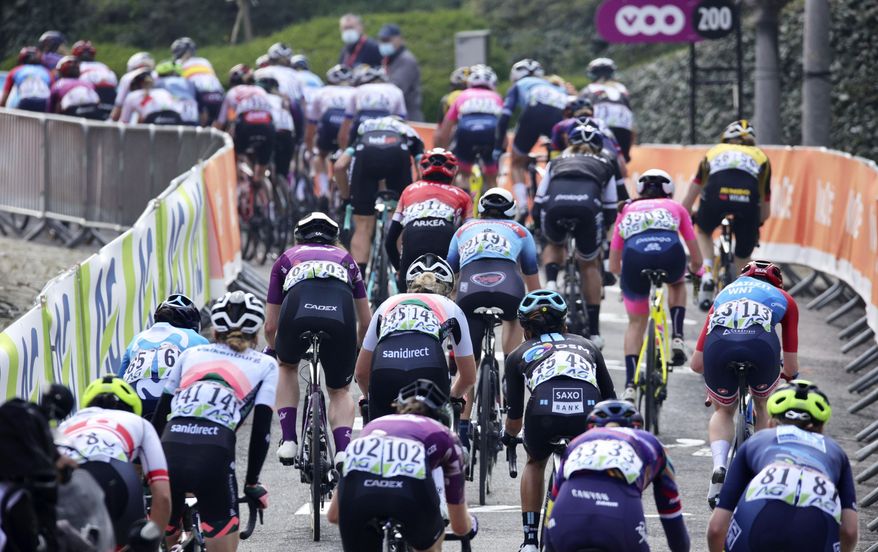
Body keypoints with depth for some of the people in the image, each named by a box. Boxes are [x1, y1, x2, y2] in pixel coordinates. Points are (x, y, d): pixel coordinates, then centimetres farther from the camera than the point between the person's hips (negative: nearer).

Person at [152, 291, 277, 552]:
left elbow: (159, 415, 25)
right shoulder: (265, 365, 21)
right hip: (214, 454, -3)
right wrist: (252, 482, 21)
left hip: (170, 451, 3)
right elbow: (261, 429, 13)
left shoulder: (191, 354, 29)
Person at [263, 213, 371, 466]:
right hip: (340, 315, 0)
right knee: (340, 391, 22)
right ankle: (343, 452, 0)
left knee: (287, 366, 33)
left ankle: (288, 440, 21)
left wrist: (272, 349, 58)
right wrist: (354, 348, 65)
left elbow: (270, 325, 37)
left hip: (298, 311, 0)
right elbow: (365, 322, 45)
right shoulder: (344, 258, 39)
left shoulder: (287, 258, 36)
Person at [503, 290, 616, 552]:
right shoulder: (585, 345, 36)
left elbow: (515, 414, 35)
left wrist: (509, 437, 58)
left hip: (544, 408, -1)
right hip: (588, 408, 1)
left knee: (535, 463, 32)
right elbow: (610, 399, 38)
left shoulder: (519, 355, 32)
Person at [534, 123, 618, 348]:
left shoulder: (557, 162, 36)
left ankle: (551, 283, 6)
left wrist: (542, 228, 50)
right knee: (589, 264, 21)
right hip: (588, 207, -1)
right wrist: (601, 234, 53)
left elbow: (538, 205, 32)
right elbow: (610, 210, 34)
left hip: (555, 204, 1)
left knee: (554, 245, 35)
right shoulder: (604, 166, 34)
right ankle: (594, 331, 18)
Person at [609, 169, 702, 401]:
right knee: (677, 283, 38)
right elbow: (696, 259, 35)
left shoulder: (627, 210, 35)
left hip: (634, 257, 0)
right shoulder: (675, 208, 33)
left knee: (636, 323, 20)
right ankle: (677, 338, 18)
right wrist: (694, 272, 59)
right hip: (670, 253, 0)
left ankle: (630, 384, 5)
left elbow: (613, 265, 35)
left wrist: (624, 279, 57)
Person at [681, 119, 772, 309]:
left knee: (703, 232, 33)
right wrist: (755, 226, 58)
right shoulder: (760, 157, 35)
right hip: (747, 201, 0)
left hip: (716, 196, 0)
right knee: (743, 259, 21)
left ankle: (707, 274, 10)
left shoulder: (714, 152, 36)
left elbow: (688, 201, 40)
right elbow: (765, 212, 39)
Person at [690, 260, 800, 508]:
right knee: (764, 406, 31)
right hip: (760, 343, -1)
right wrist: (789, 376, 56)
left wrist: (713, 373, 58)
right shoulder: (783, 298, 36)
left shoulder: (725, 293, 40)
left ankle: (719, 467, 2)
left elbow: (696, 363, 36)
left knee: (723, 410, 28)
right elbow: (791, 367, 32)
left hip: (718, 343, 1)